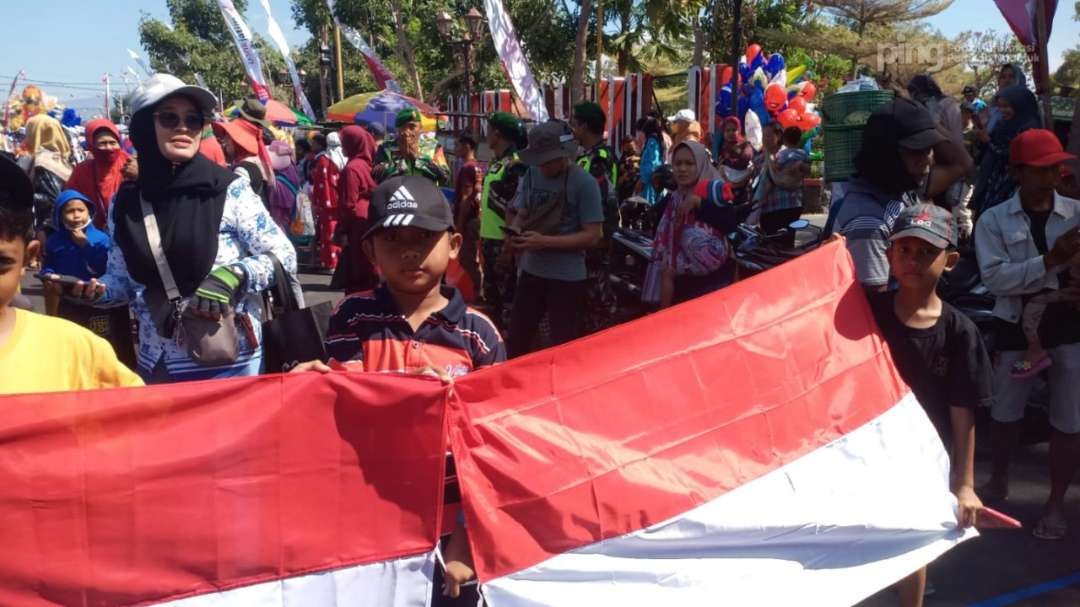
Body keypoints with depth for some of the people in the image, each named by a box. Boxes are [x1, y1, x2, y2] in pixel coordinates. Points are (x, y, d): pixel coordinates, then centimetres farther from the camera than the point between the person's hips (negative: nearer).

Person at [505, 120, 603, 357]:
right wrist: (515, 229, -11)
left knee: (563, 347, 8)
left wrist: (545, 242, -23)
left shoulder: (584, 183, -15)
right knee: (517, 341, 16)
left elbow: (593, 235, -16)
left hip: (567, 277, -6)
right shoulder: (532, 174, 2)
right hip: (531, 271, 6)